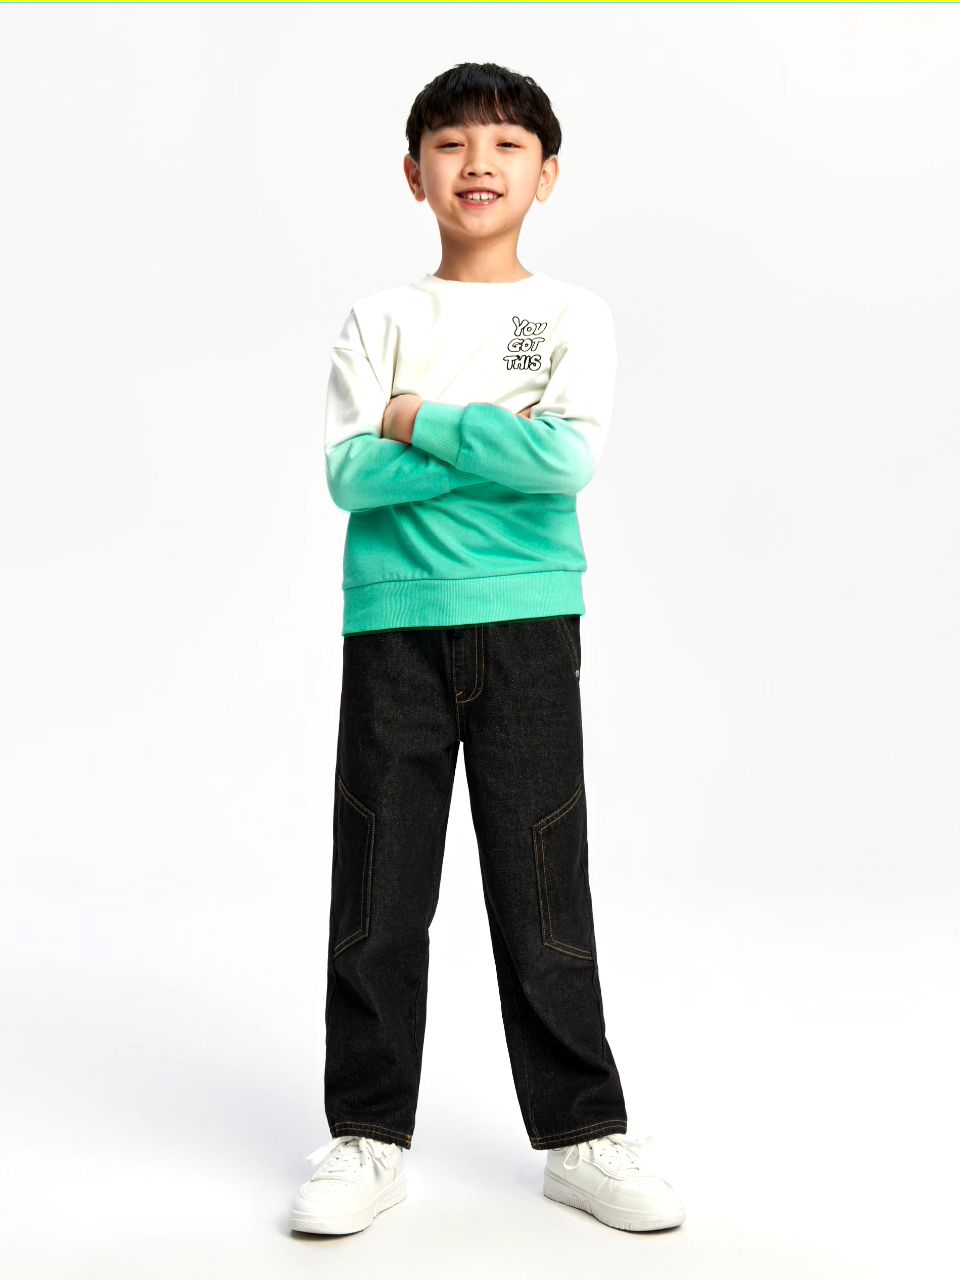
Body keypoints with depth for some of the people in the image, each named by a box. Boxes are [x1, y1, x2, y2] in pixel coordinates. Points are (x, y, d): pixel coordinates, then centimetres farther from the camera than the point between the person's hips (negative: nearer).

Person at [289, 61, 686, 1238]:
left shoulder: (574, 315, 6)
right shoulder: (380, 319, 8)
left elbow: (569, 459, -12)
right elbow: (347, 475, -5)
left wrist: (422, 422, -8)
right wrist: (492, 450, -11)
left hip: (528, 625, -1)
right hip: (395, 624, 1)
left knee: (543, 885, 3)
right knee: (380, 888, 3)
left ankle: (581, 1134, 16)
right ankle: (369, 1138, 15)